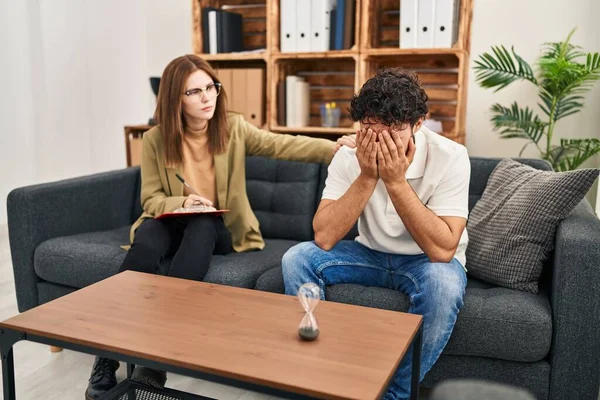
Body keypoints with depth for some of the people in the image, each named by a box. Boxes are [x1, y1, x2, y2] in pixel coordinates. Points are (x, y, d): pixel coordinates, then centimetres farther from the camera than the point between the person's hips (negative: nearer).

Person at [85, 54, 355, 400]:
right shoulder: (155, 139, -5)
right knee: (146, 241, -33)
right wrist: (182, 202, -24)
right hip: (173, 223, 0)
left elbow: (282, 145, -16)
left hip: (220, 228, 0)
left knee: (201, 226, -35)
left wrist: (334, 148, -32)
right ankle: (108, 354, -24)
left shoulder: (233, 127, -4)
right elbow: (151, 200, -2)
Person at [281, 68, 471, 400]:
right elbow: (324, 238, -24)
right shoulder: (349, 155, -16)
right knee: (296, 259, -17)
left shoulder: (449, 157, -24)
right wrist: (367, 177, -31)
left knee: (444, 283, -36)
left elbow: (442, 250, -31)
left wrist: (396, 181, -35)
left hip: (427, 261, -2)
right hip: (370, 254, 3)